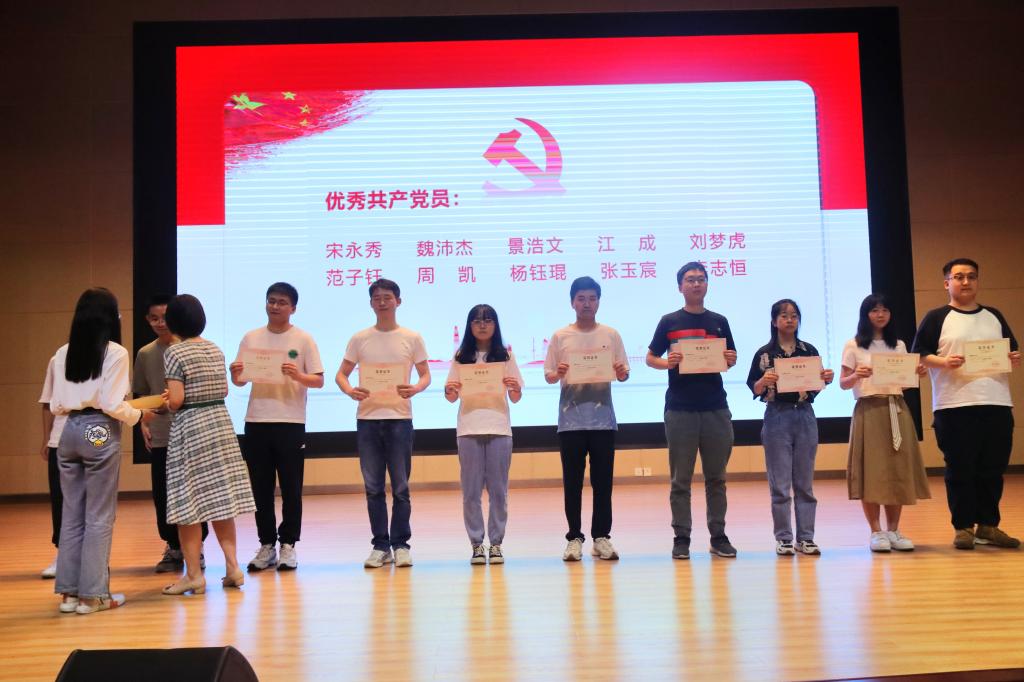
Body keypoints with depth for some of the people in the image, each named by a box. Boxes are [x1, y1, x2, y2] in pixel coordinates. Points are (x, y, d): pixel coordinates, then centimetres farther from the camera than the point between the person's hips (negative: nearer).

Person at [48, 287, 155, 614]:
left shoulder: (63, 353, 7)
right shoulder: (115, 352, -9)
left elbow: (56, 405, 8)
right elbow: (112, 405, -14)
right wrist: (139, 414, 3)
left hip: (70, 432, 6)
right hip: (99, 432, -6)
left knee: (72, 514, 12)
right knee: (99, 517, 2)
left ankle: (69, 592, 17)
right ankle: (92, 594, 6)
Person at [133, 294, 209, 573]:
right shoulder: (145, 354, 8)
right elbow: (142, 394, 14)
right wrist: (143, 424, 3)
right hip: (159, 435, 3)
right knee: (163, 495, 6)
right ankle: (173, 548, 18)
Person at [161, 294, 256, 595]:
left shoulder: (174, 353, -11)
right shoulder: (216, 349, 8)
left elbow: (176, 400, -15)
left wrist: (168, 400, 6)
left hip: (189, 428, -6)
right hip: (220, 423, 6)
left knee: (188, 502, 1)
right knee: (220, 497, 11)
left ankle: (194, 575, 5)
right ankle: (232, 566, 11)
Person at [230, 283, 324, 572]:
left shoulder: (303, 339, 0)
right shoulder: (251, 338, 9)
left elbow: (319, 380, -2)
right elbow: (240, 380, 10)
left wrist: (298, 376, -21)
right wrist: (235, 374, -13)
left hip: (290, 422, -3)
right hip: (256, 421, 3)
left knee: (291, 488, 2)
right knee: (260, 488, 7)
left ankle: (288, 545, 12)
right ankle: (267, 545, 17)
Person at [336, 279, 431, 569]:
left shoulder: (411, 338, 3)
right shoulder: (360, 339, 6)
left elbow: (425, 374, 7)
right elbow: (341, 374, 9)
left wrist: (416, 388, -15)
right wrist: (350, 391, -13)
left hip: (399, 417, -2)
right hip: (367, 417, 2)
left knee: (400, 486, 2)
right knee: (373, 487, 6)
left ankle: (400, 544, 13)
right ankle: (380, 545, 15)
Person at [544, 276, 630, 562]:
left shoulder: (611, 335, 7)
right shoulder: (560, 337, 5)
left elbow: (623, 374, 8)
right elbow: (548, 376, 4)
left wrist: (620, 373, -14)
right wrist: (558, 374, -17)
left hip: (602, 418, 1)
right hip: (571, 419, -1)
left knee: (602, 480, 3)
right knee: (572, 481, 3)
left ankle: (601, 537, 12)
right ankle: (574, 538, 11)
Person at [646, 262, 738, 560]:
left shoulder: (719, 322, 10)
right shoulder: (669, 322, 4)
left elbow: (730, 360, 15)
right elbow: (650, 358, 5)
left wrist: (730, 360, -8)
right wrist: (668, 363, -16)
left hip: (716, 408, 2)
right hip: (680, 409, -2)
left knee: (716, 477, 8)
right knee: (681, 479, 2)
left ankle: (718, 535, 16)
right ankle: (681, 537, 9)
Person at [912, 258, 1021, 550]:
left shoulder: (994, 316, 16)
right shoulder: (937, 318, 3)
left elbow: (1012, 351, 20)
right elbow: (919, 355, -3)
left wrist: (1015, 359, -2)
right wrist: (943, 363, -20)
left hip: (997, 404, 4)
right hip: (954, 406, -4)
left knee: (993, 469, 6)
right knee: (960, 470, -1)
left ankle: (988, 526, 17)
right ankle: (963, 527, 9)